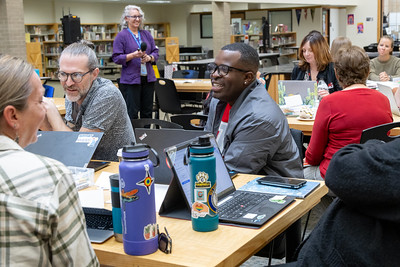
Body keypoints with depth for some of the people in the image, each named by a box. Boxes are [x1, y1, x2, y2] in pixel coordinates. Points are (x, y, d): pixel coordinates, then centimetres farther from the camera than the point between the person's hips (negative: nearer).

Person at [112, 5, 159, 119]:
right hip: (130, 79, -5)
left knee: (147, 112, 10)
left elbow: (155, 52, 13)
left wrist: (149, 57, -9)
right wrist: (133, 55, -21)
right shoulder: (121, 36, -3)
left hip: (148, 78, 5)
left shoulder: (146, 34, 13)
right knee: (132, 113, -4)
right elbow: (117, 58, -8)